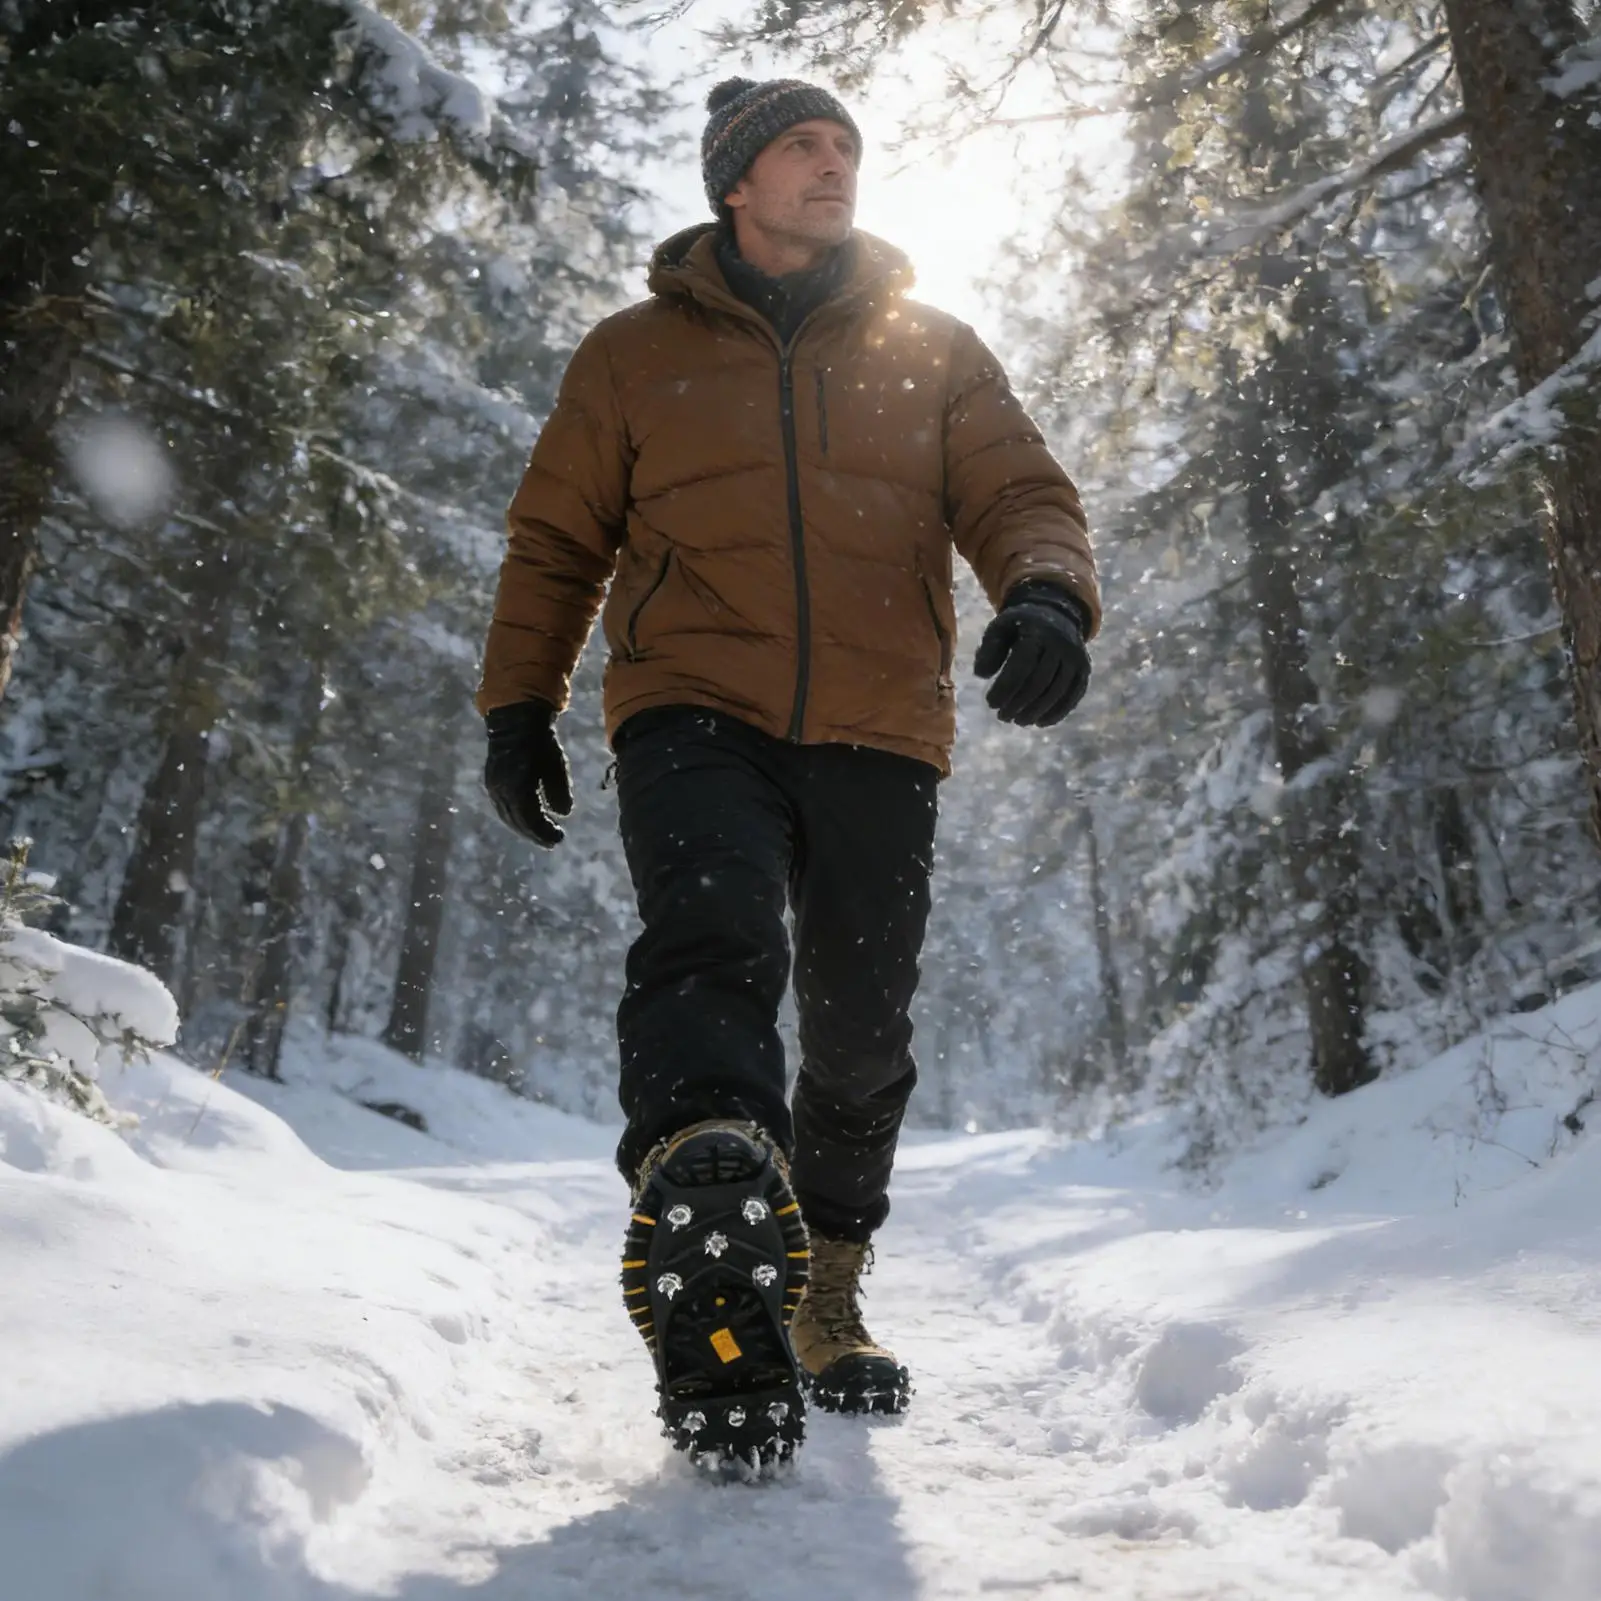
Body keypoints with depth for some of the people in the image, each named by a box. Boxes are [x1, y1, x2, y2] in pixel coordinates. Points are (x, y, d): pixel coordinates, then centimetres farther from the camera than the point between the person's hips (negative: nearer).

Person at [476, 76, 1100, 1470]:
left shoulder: (934, 351, 17)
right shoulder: (637, 353, 14)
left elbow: (1023, 495, 7)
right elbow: (557, 540, 17)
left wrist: (1046, 594, -16)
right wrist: (519, 699, 6)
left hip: (878, 737, 2)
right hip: (697, 715, -1)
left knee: (862, 1041, 6)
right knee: (715, 943, -30)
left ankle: (824, 1290, 26)